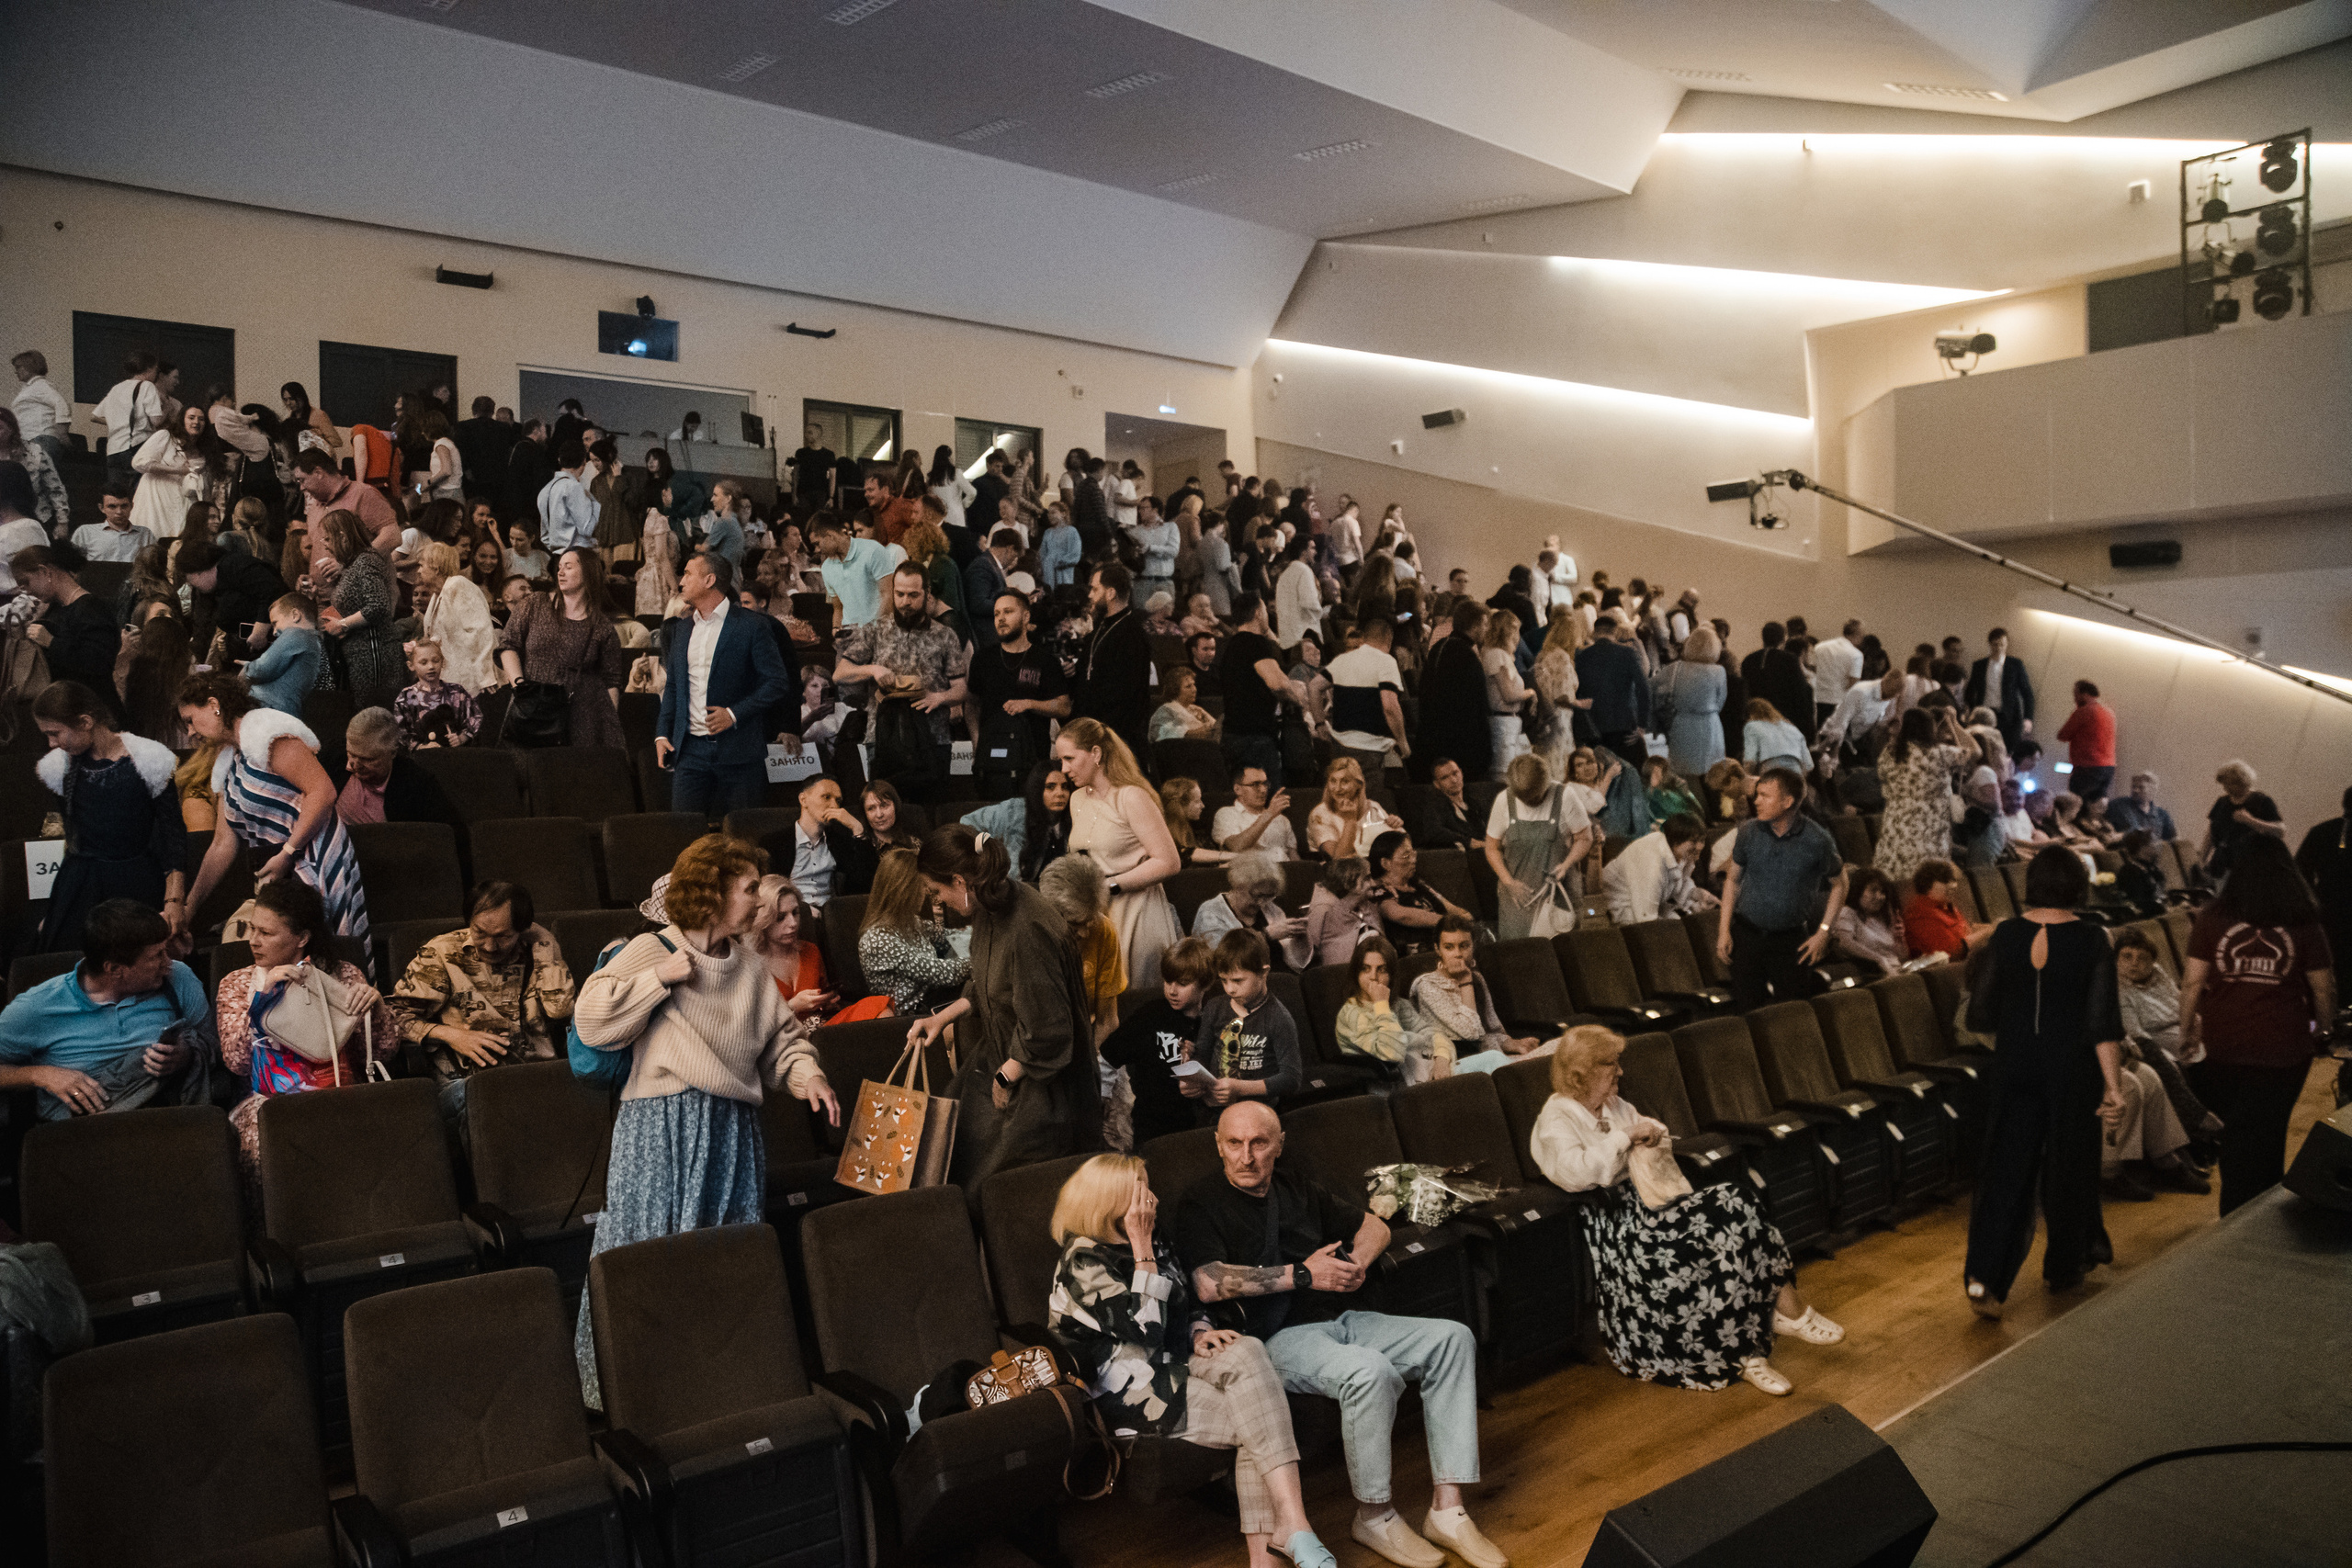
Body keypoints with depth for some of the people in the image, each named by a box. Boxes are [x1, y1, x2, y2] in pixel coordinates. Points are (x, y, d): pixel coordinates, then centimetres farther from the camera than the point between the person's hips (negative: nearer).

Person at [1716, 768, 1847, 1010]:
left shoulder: (1817, 840, -12)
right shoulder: (1748, 832, -5)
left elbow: (1839, 884, 3)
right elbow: (1733, 879, 7)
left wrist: (1823, 933, -3)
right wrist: (1724, 930, 3)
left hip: (1791, 939, -2)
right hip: (1746, 933, 2)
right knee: (1746, 1006, 5)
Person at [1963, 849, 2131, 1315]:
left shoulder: (2006, 935, -5)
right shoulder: (2092, 941, -10)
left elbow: (1980, 1016, -2)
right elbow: (2103, 1023, -15)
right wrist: (2114, 1086, -12)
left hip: (2014, 1067, 1)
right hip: (2072, 1068, -1)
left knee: (2006, 1169, 4)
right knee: (2068, 1165, 17)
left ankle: (1983, 1278, -7)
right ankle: (2063, 1266, 34)